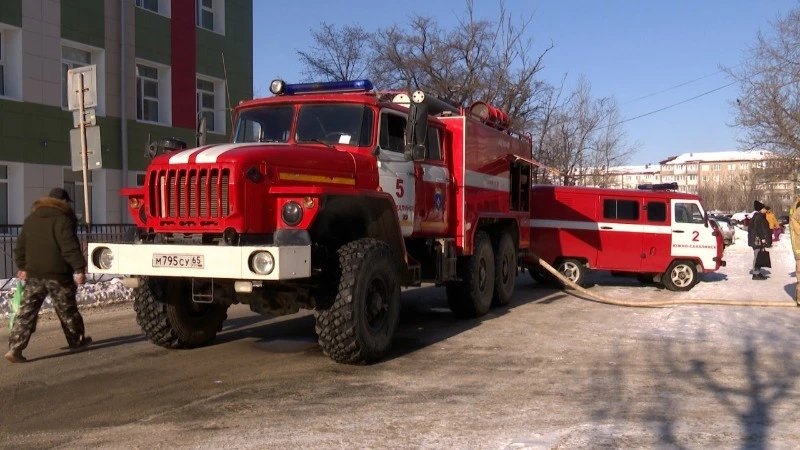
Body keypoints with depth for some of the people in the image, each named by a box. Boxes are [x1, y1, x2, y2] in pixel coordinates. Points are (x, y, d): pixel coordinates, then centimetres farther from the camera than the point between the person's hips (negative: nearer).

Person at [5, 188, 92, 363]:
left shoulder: (31, 218, 13)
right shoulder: (62, 219, -11)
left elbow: (20, 245, 18)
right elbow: (70, 247, -18)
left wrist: (22, 266, 26)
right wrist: (79, 268, -16)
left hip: (33, 273, 6)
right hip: (57, 273, -5)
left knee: (27, 311, 3)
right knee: (66, 309, 10)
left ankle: (15, 348, -6)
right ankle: (77, 341, 25)